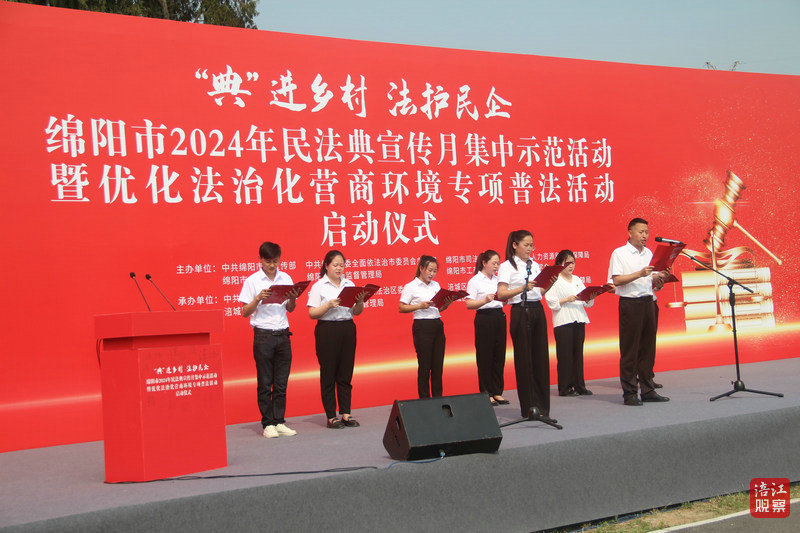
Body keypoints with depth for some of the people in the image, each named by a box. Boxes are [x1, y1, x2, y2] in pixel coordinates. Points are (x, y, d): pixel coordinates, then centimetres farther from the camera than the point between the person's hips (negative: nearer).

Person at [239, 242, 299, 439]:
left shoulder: (286, 278, 8)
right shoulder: (252, 281, -2)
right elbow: (245, 312, -3)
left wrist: (292, 299, -6)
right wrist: (258, 299, -19)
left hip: (283, 334, 3)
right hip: (263, 335, -3)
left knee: (281, 382, 6)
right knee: (265, 383, 1)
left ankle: (279, 422, 12)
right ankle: (268, 424, 7)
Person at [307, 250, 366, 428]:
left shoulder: (349, 284, 12)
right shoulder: (319, 286, -2)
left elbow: (356, 312, 13)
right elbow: (312, 313, -7)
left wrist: (360, 302, -7)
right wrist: (329, 305, -20)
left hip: (348, 329, 4)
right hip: (327, 331, -4)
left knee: (346, 373, 6)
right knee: (328, 373, 0)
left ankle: (346, 414, 13)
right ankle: (331, 417, 6)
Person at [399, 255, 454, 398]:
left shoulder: (436, 285, 15)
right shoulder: (411, 286, -3)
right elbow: (401, 308, -7)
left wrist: (447, 303, -1)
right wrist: (420, 306, -18)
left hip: (438, 325, 6)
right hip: (422, 326, -6)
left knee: (438, 364, 6)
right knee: (424, 365, -2)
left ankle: (438, 398, 14)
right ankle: (424, 399, 5)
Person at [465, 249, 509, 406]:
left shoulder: (498, 280, 15)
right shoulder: (475, 281, -3)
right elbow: (469, 304, -10)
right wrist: (485, 301, -24)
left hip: (499, 317, 6)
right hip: (484, 318, -6)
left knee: (499, 355, 6)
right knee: (485, 356, -2)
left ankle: (497, 392, 14)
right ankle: (486, 393, 5)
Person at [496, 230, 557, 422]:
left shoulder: (535, 265, 16)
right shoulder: (508, 266, -3)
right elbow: (501, 294, -12)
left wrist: (550, 284, 1)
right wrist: (523, 289, -21)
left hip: (538, 310, 6)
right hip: (520, 312, -6)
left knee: (541, 357, 4)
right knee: (524, 359, -1)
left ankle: (542, 407, 10)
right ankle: (528, 408, 6)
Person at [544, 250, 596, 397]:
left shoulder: (577, 280, 18)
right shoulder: (554, 280, -1)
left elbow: (586, 302, 17)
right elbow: (551, 302, -9)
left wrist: (590, 298, -4)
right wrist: (567, 299, -18)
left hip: (579, 321, 6)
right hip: (563, 322, -6)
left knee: (578, 354, 7)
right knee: (565, 355, -5)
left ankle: (579, 386, 13)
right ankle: (565, 388, 0)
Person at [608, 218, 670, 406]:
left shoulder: (649, 253, 16)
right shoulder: (619, 253, -3)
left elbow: (652, 281, 18)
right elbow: (617, 280, -12)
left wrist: (660, 277, -3)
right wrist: (639, 274, -19)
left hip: (648, 303, 6)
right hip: (630, 304, -6)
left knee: (648, 348, 8)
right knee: (629, 350, -3)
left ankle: (647, 390, 15)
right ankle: (629, 393, 0)